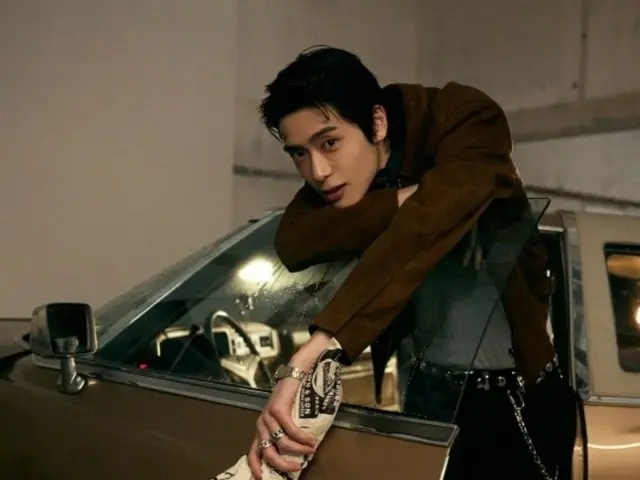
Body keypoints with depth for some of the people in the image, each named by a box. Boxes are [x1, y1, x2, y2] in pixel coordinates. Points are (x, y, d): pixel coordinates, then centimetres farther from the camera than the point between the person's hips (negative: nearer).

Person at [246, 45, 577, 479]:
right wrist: (406, 199, -34)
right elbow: (291, 245, -23)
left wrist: (308, 358, -49)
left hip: (518, 395, -4)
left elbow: (417, 237, -39)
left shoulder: (465, 118, -23)